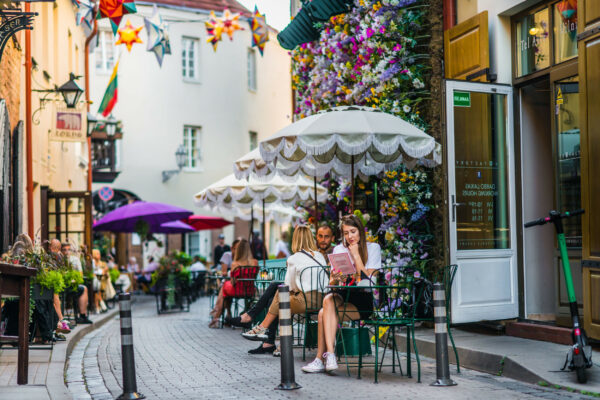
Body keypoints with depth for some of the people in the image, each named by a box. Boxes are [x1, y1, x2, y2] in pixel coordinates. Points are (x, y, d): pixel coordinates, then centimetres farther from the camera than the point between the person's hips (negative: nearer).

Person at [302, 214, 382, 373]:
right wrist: (336, 279, -15)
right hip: (343, 296, 4)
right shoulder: (338, 249, 14)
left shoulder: (373, 248, 3)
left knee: (324, 313, -27)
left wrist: (356, 255, -8)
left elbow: (367, 281, -8)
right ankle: (329, 355, -33)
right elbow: (331, 283, 8)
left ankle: (321, 359, -24)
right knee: (329, 300, -32)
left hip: (365, 301, -4)